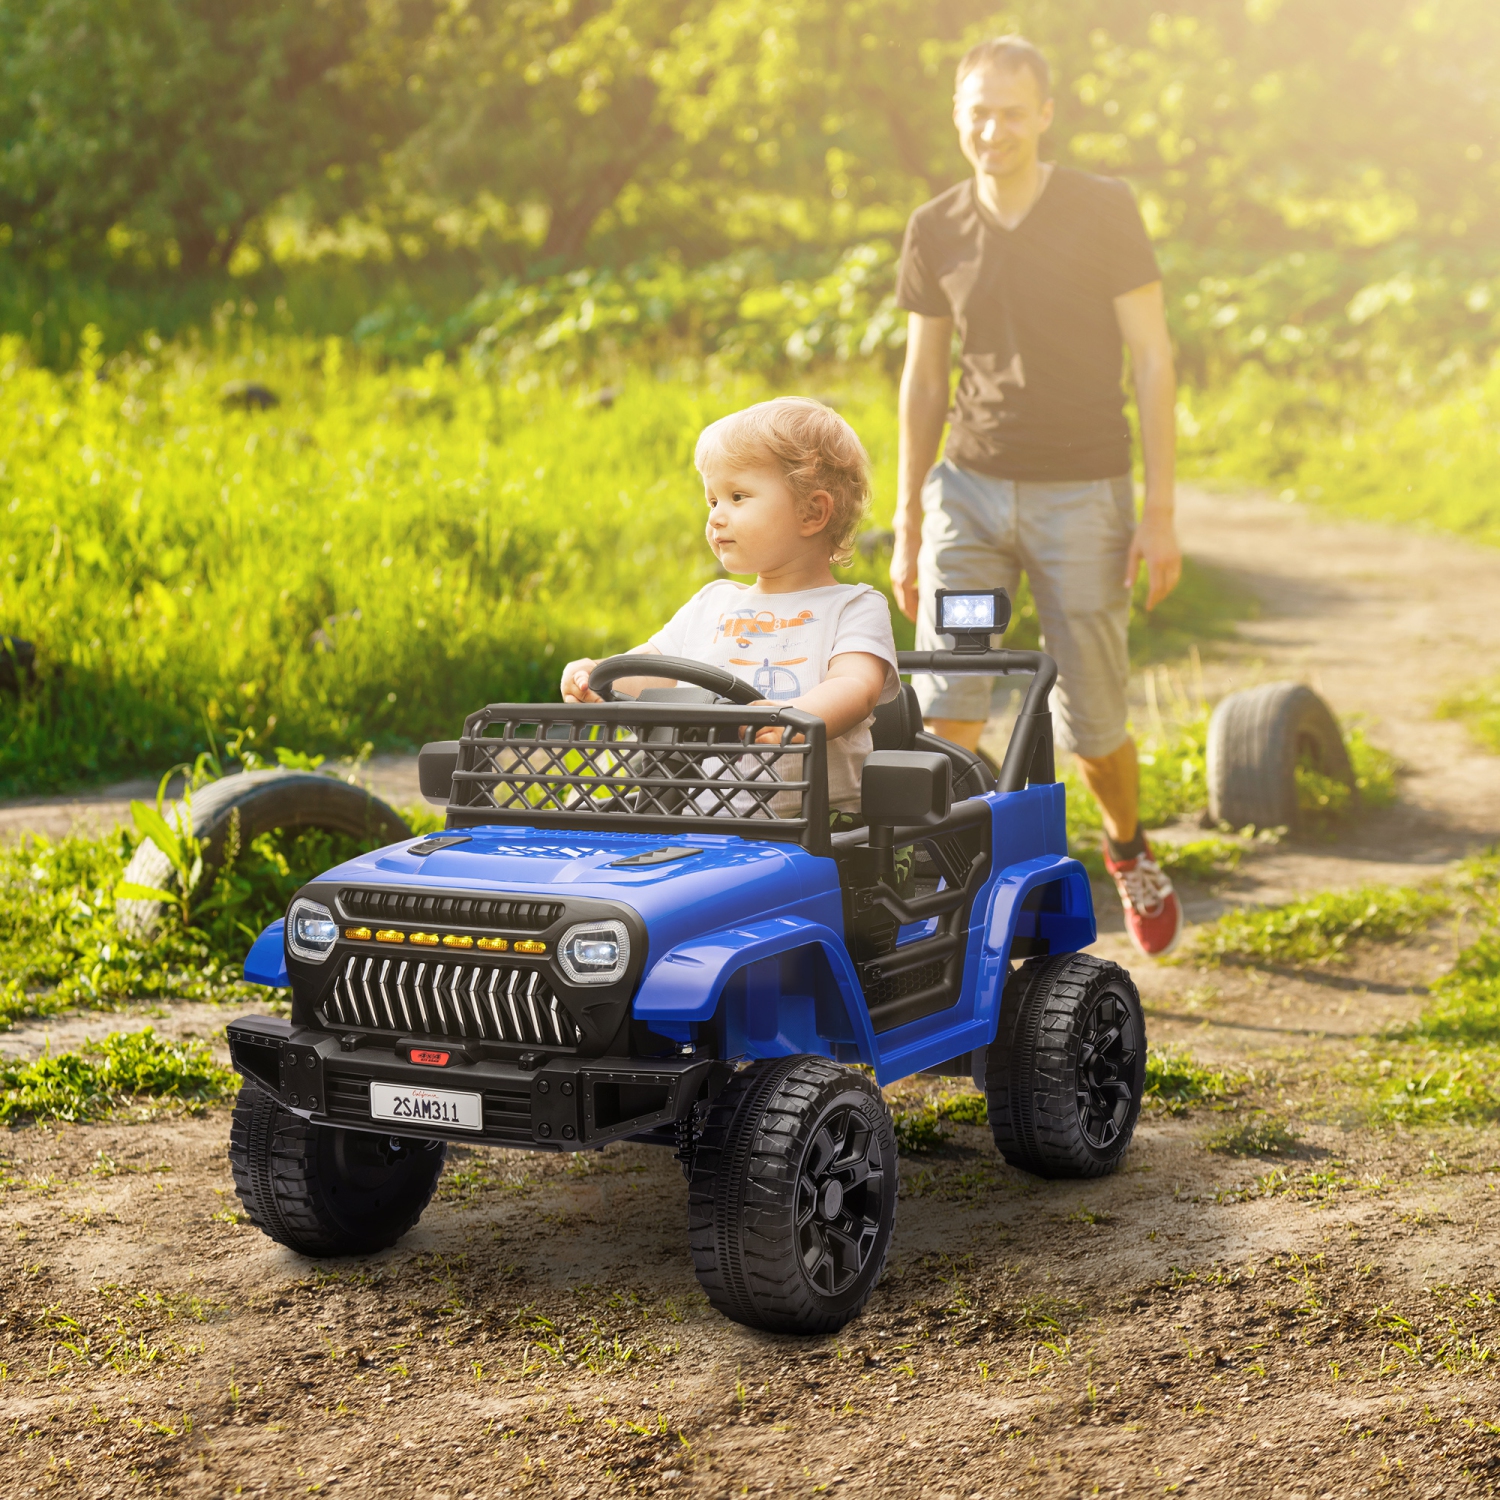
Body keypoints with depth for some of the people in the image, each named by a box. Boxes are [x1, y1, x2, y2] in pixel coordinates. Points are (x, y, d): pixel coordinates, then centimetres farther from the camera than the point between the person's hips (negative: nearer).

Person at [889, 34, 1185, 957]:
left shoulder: (1104, 212, -6)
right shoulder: (936, 232, 3)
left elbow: (1153, 359, -5)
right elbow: (924, 379, 12)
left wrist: (1160, 510, -10)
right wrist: (907, 525, 11)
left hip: (1082, 495, -2)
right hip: (971, 489, 3)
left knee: (1092, 723, 5)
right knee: (947, 706, -13)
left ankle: (1128, 846, 36)